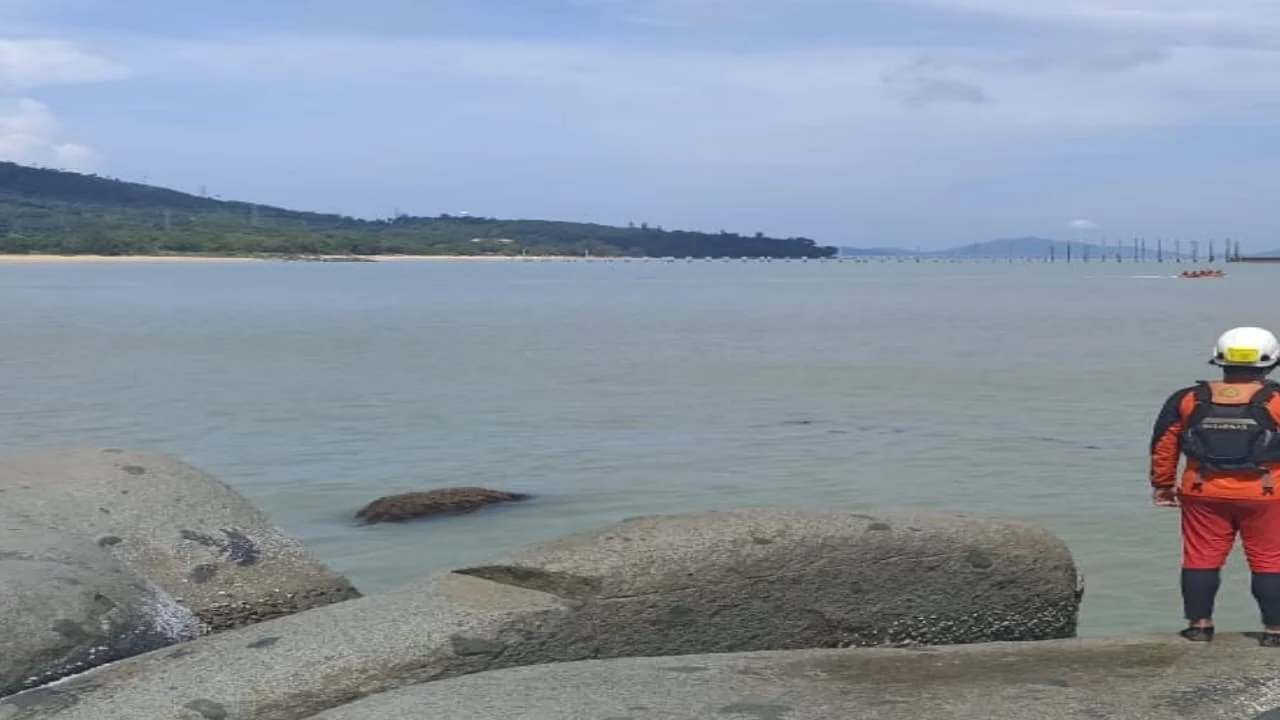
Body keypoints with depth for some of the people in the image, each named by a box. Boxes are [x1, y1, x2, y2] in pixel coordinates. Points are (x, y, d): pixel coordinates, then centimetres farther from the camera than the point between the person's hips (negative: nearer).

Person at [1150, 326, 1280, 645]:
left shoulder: (1186, 400, 3)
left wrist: (1162, 484, 18)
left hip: (1203, 492, 2)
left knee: (1201, 559, 11)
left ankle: (1199, 624, 15)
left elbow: (1163, 445, 7)